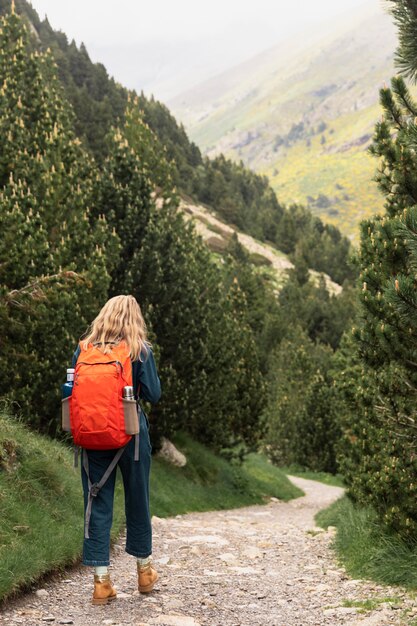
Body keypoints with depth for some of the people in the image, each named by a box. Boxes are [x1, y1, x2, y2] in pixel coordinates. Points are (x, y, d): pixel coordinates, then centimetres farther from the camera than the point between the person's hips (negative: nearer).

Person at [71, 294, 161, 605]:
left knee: (98, 503, 4)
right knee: (137, 500, 14)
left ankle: (102, 581, 2)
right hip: (131, 433, -1)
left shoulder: (83, 349, 3)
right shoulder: (141, 351, -4)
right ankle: (145, 571, 30)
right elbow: (153, 394, -5)